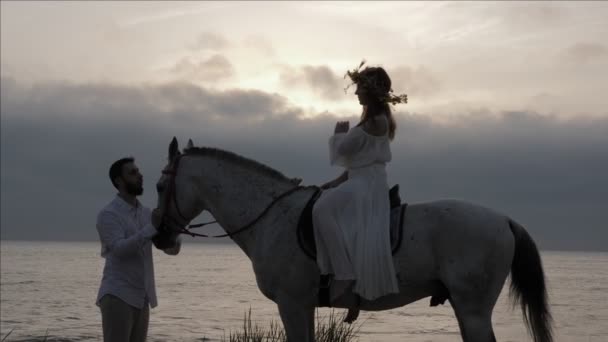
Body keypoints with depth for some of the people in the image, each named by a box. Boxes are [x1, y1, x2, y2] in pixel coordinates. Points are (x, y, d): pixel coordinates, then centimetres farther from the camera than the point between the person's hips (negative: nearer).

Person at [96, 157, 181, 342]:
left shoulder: (146, 214, 14)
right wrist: (152, 228, -26)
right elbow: (120, 249, -23)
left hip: (141, 299, 7)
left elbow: (172, 248, 12)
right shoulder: (108, 214, -7)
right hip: (117, 296, -7)